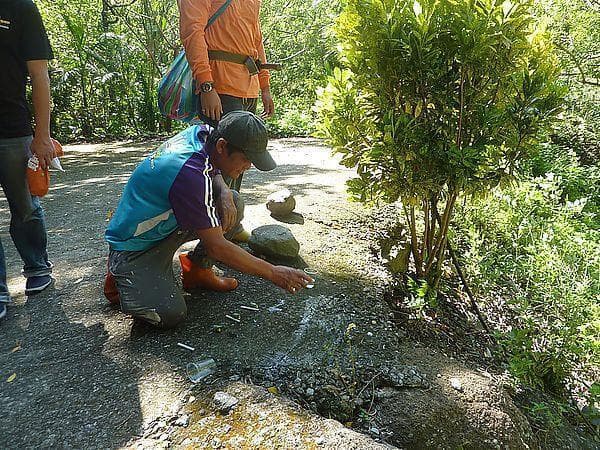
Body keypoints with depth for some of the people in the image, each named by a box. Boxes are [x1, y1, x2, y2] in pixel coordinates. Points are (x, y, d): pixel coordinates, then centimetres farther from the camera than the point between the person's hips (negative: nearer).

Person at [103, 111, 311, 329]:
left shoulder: (203, 133, -10)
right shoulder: (189, 174, -35)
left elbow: (213, 171, 15)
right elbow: (216, 246, -30)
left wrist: (225, 194, -10)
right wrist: (273, 273, -23)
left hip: (168, 222, 8)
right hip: (134, 246, -8)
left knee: (234, 204, -4)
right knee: (170, 315, -26)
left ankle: (198, 270, 8)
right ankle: (122, 278, 3)